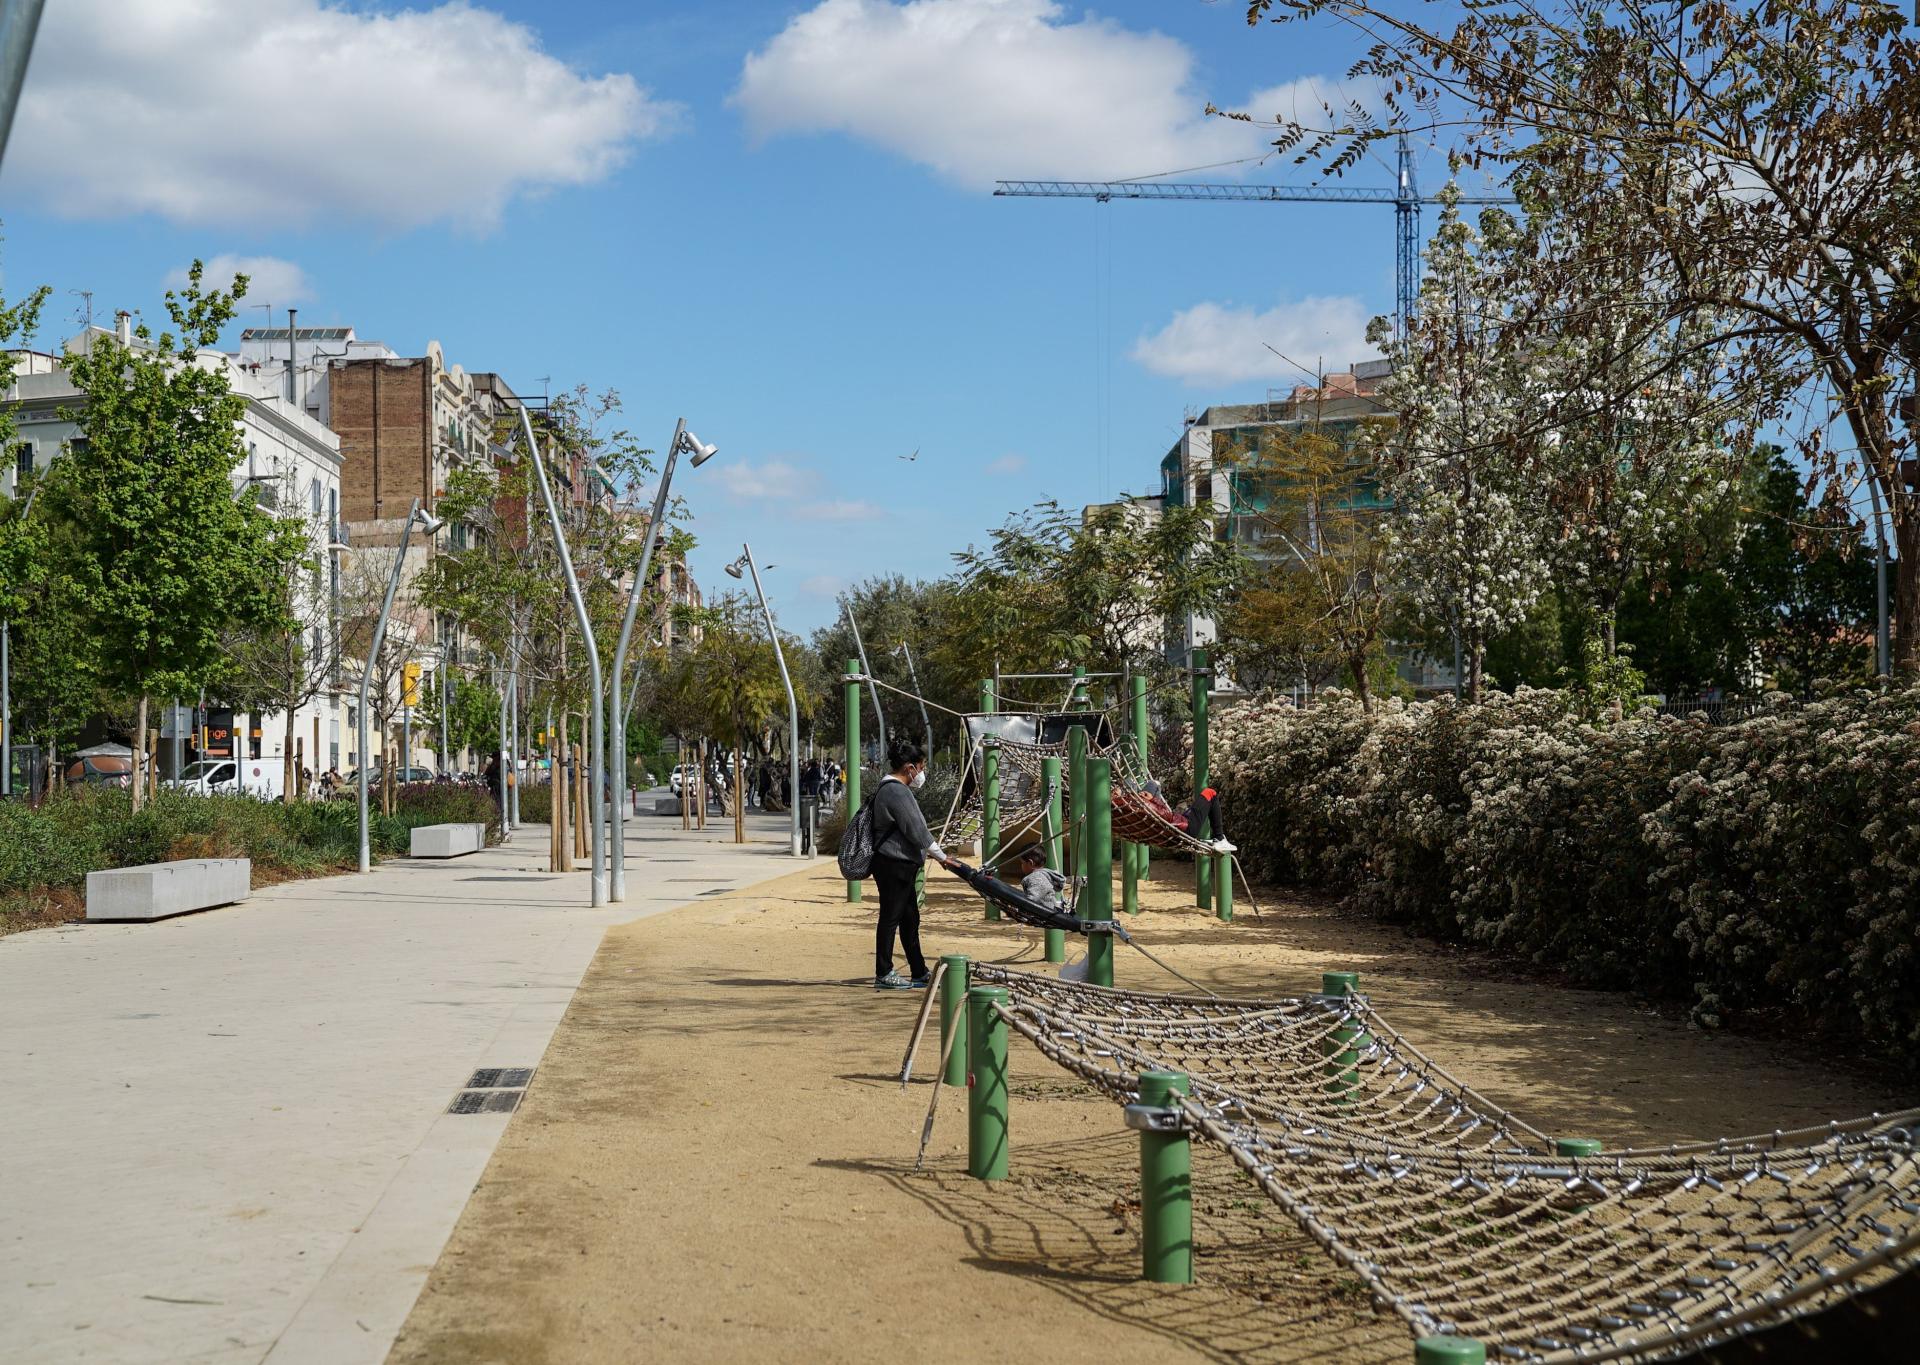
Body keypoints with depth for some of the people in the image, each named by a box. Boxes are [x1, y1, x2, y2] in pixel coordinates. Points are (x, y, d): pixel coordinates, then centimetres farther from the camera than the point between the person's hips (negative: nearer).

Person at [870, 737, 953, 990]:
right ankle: (884, 974, 2)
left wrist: (934, 853, 24)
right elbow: (915, 830, -18)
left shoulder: (889, 789, 17)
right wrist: (940, 855, -8)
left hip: (901, 864, 11)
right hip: (894, 865, -11)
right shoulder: (897, 792, -18)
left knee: (910, 918, 14)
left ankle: (919, 973, 21)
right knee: (891, 917, -4)